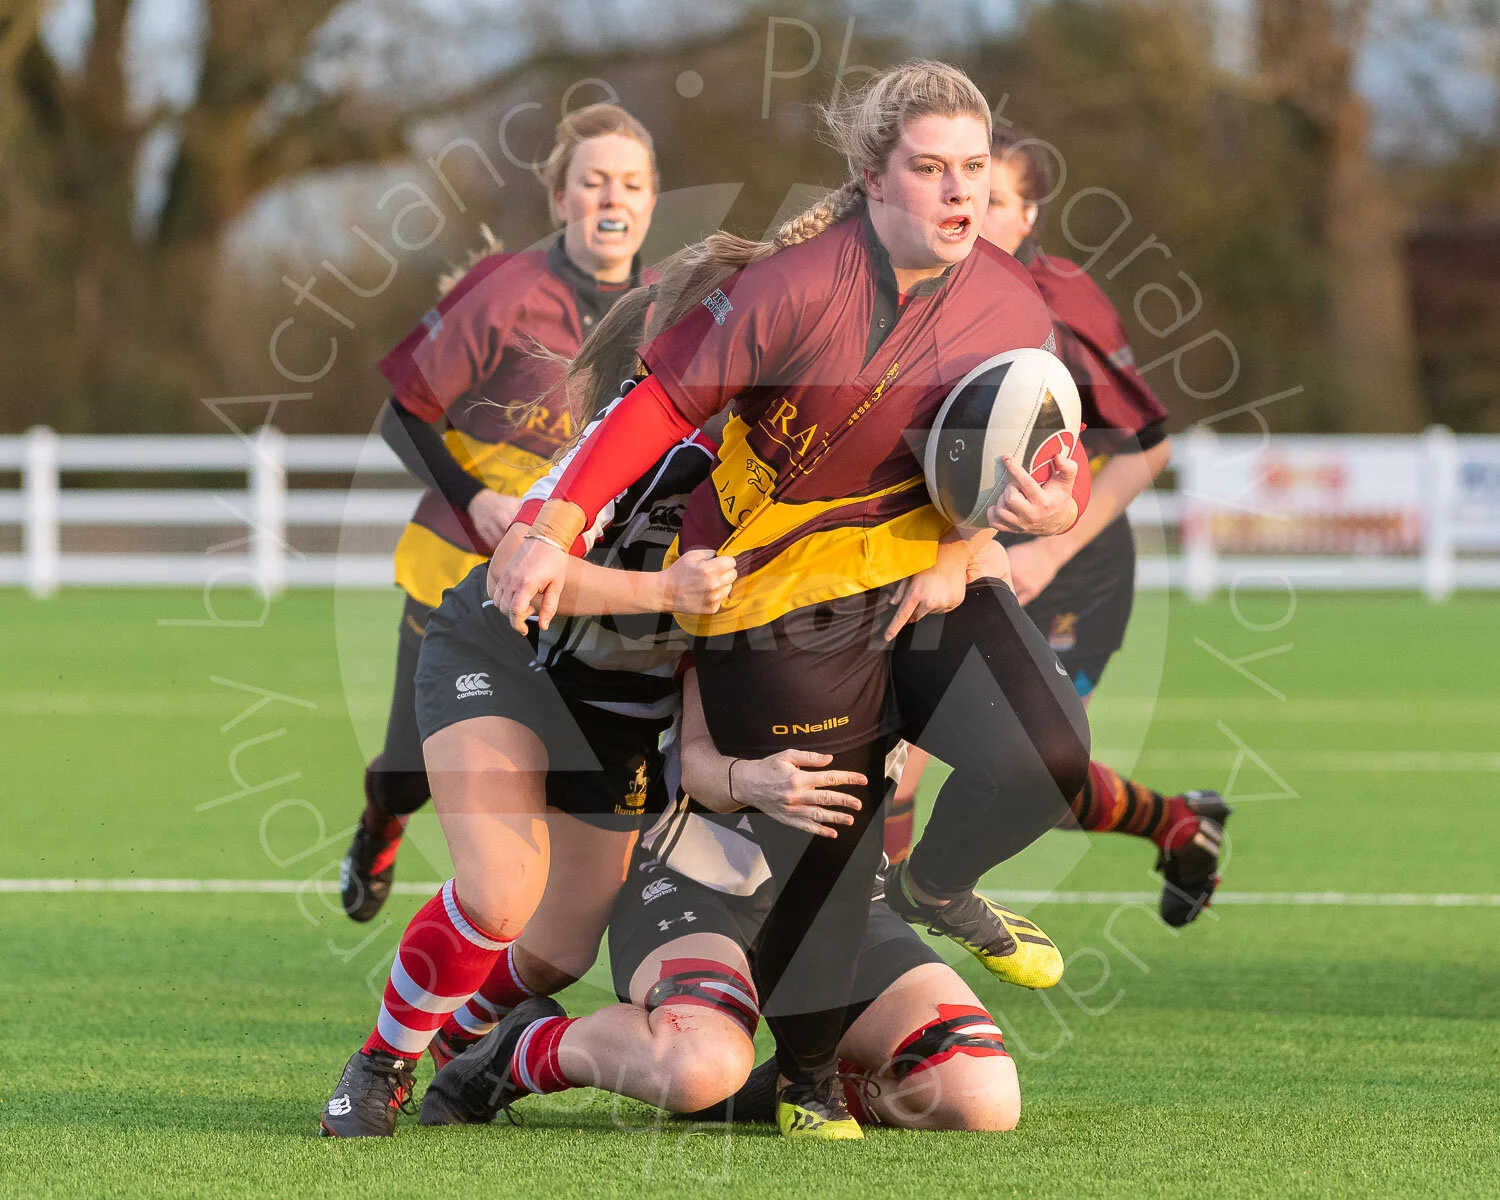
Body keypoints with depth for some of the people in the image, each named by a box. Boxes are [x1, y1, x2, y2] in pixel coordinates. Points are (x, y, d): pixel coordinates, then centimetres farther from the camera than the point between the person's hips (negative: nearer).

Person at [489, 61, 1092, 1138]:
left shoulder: (1013, 302, -5)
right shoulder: (795, 290, -22)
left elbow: (1028, 462, 7)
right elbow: (665, 405, -16)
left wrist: (1053, 505, -17)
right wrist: (556, 532, -23)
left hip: (924, 565, 5)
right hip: (784, 585, -5)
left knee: (1047, 758, -15)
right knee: (825, 840, -3)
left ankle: (936, 887, 20)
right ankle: (809, 1080, 22)